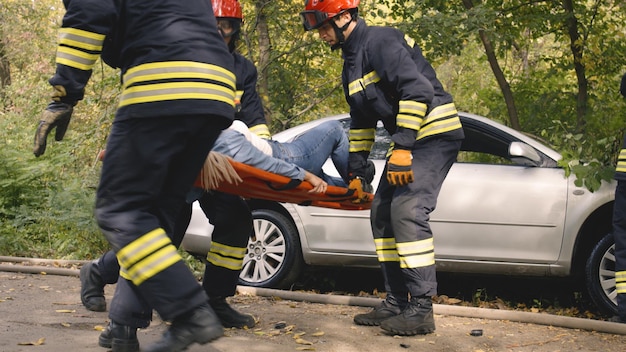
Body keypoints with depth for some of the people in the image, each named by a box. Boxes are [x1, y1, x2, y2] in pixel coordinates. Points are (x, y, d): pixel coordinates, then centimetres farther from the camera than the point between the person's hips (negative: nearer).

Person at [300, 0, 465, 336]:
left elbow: (418, 88, -26)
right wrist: (356, 171, 20)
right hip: (408, 141, 10)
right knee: (382, 214, 8)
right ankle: (397, 303, 13)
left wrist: (402, 147, -28)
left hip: (435, 133, -10)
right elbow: (361, 123, 23)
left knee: (407, 211, -20)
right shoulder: (351, 64, 16)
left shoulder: (380, 41, -15)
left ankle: (421, 309, -16)